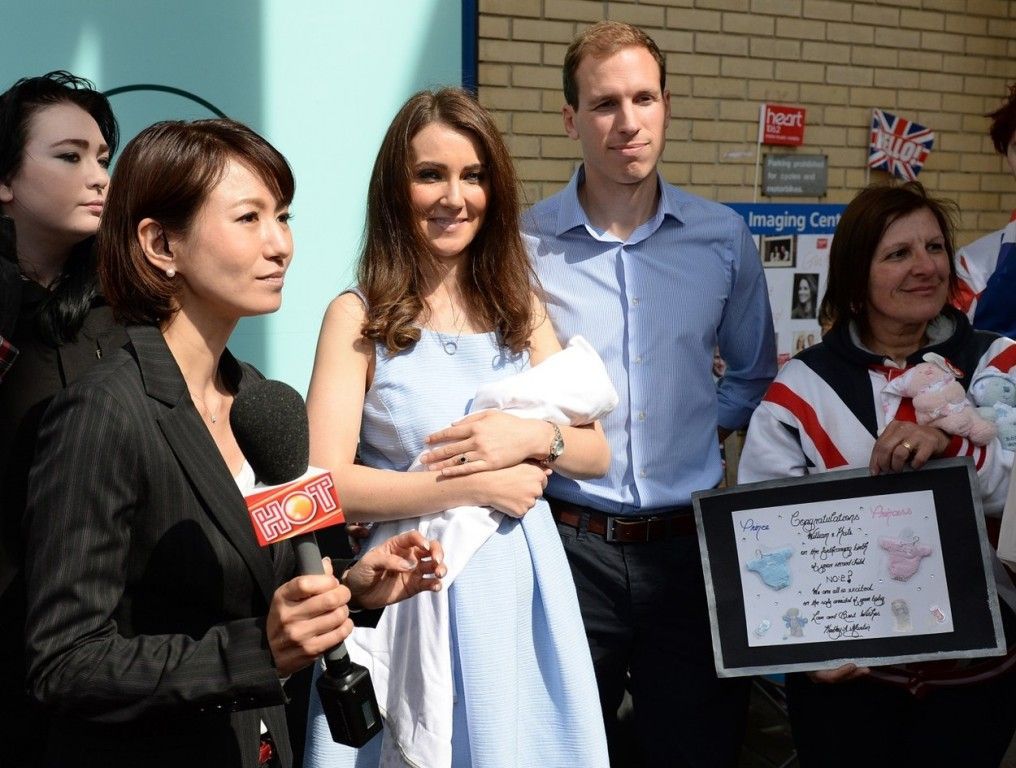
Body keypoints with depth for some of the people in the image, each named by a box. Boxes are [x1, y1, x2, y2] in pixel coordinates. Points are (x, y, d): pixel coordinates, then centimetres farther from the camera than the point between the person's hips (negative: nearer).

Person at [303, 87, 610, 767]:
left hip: (523, 581, 4)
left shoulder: (520, 307, 8)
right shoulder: (360, 316, -6)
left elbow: (596, 452, 7)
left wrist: (533, 436, -13)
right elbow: (326, 486, -15)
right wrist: (477, 485, -15)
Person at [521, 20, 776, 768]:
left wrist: (704, 426, 4)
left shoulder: (724, 239, 2)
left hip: (692, 541, 2)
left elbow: (754, 373, 17)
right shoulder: (524, 245, -7)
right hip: (568, 543, -2)